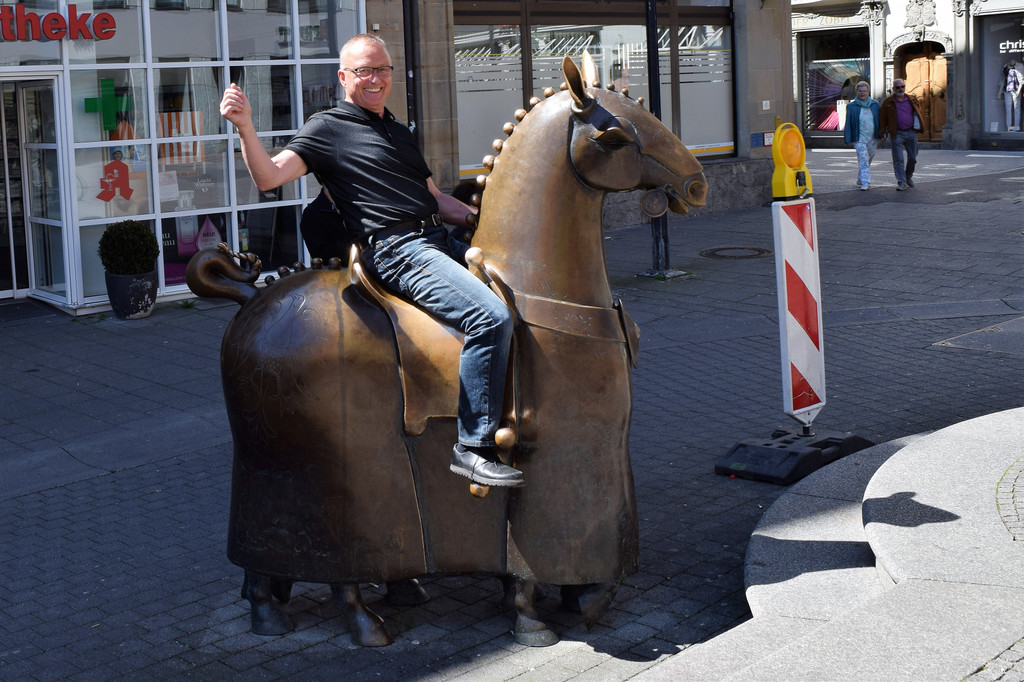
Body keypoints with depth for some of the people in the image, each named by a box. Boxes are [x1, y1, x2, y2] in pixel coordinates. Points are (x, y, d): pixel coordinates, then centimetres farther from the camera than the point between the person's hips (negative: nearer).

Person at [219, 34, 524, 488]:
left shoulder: (400, 133, 27)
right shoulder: (328, 128, 3)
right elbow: (268, 177, -9)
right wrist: (245, 127, -25)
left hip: (439, 240, 9)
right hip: (395, 250, -9)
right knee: (491, 315, -28)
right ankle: (473, 447, -22)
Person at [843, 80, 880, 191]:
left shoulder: (875, 104, 9)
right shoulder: (851, 106, 2)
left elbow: (880, 120, 13)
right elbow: (848, 123, 3)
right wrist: (848, 139, -3)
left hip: (872, 138, 4)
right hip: (859, 138, -3)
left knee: (869, 160, 10)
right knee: (863, 160, -14)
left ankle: (860, 180, 26)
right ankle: (865, 183, -17)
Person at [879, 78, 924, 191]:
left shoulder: (912, 100, 11)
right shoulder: (887, 102, 3)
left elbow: (919, 113, 20)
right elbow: (882, 118, 3)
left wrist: (919, 127, 10)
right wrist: (882, 133, -2)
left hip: (911, 132, 3)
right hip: (897, 134, -3)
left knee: (913, 158, 7)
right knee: (898, 159, -7)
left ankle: (909, 177, 30)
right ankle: (901, 183, -4)